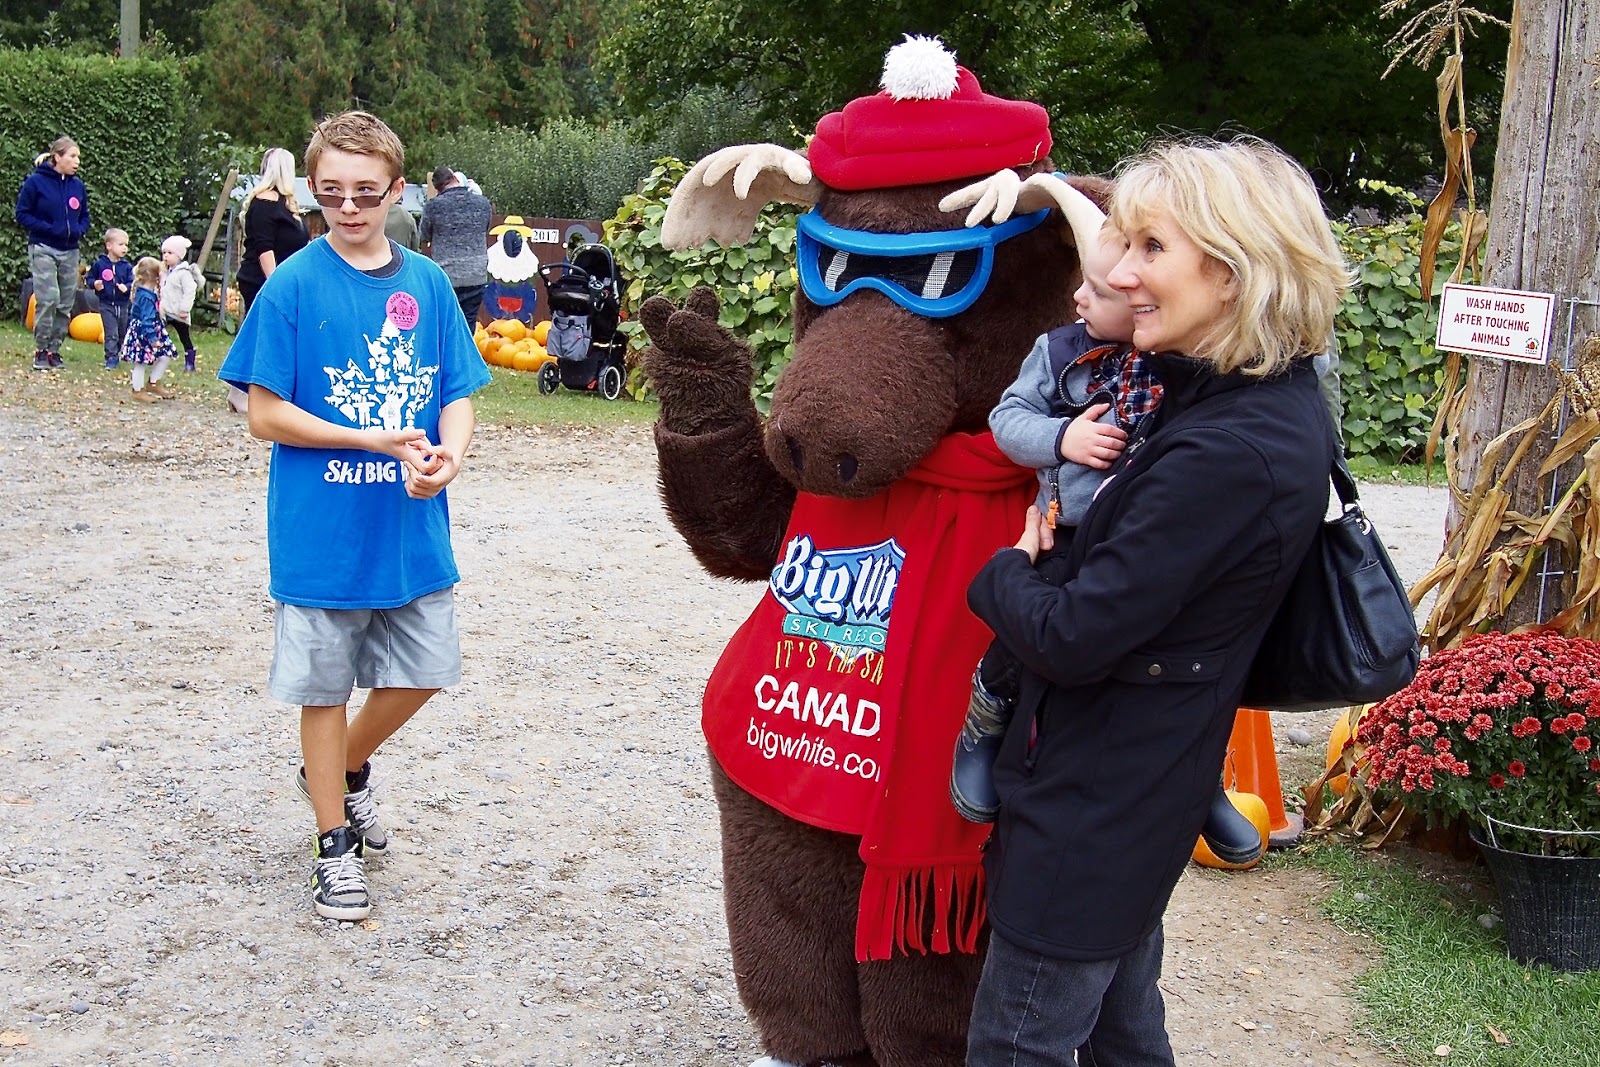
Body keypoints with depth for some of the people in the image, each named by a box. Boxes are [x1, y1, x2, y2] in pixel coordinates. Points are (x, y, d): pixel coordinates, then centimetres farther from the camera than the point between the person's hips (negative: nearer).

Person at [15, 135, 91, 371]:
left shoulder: (77, 185, 6)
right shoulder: (35, 182, -7)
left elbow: (84, 216, 16)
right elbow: (23, 214, -5)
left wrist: (79, 230, -5)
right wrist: (50, 229, -15)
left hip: (70, 251, 5)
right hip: (43, 249, -5)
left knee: (65, 305, 5)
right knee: (48, 299, -14)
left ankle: (54, 349, 15)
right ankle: (41, 350, -2)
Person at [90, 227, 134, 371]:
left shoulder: (127, 266, 0)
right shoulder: (100, 264, -3)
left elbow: (132, 283, -2)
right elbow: (90, 278, 6)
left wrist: (127, 288, -22)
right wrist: (95, 284, -14)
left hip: (123, 305, 2)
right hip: (107, 305, -2)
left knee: (124, 332, 15)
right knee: (111, 334, -7)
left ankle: (122, 353, 34)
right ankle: (111, 358, -5)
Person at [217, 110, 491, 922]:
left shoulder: (427, 284, 2)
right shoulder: (293, 285, -9)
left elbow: (459, 396, 5)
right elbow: (266, 414, -9)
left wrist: (448, 454, -17)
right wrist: (374, 439, -18)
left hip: (414, 528, 4)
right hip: (322, 531, -4)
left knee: (421, 672, 12)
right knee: (326, 686, 9)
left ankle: (345, 770, 40)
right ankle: (335, 843, 25)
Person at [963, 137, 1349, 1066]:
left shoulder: (1228, 453, -30)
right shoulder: (1274, 399, 1)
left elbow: (1073, 639, -26)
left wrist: (1003, 571, -6)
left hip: (1093, 804, -10)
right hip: (1144, 783, 10)